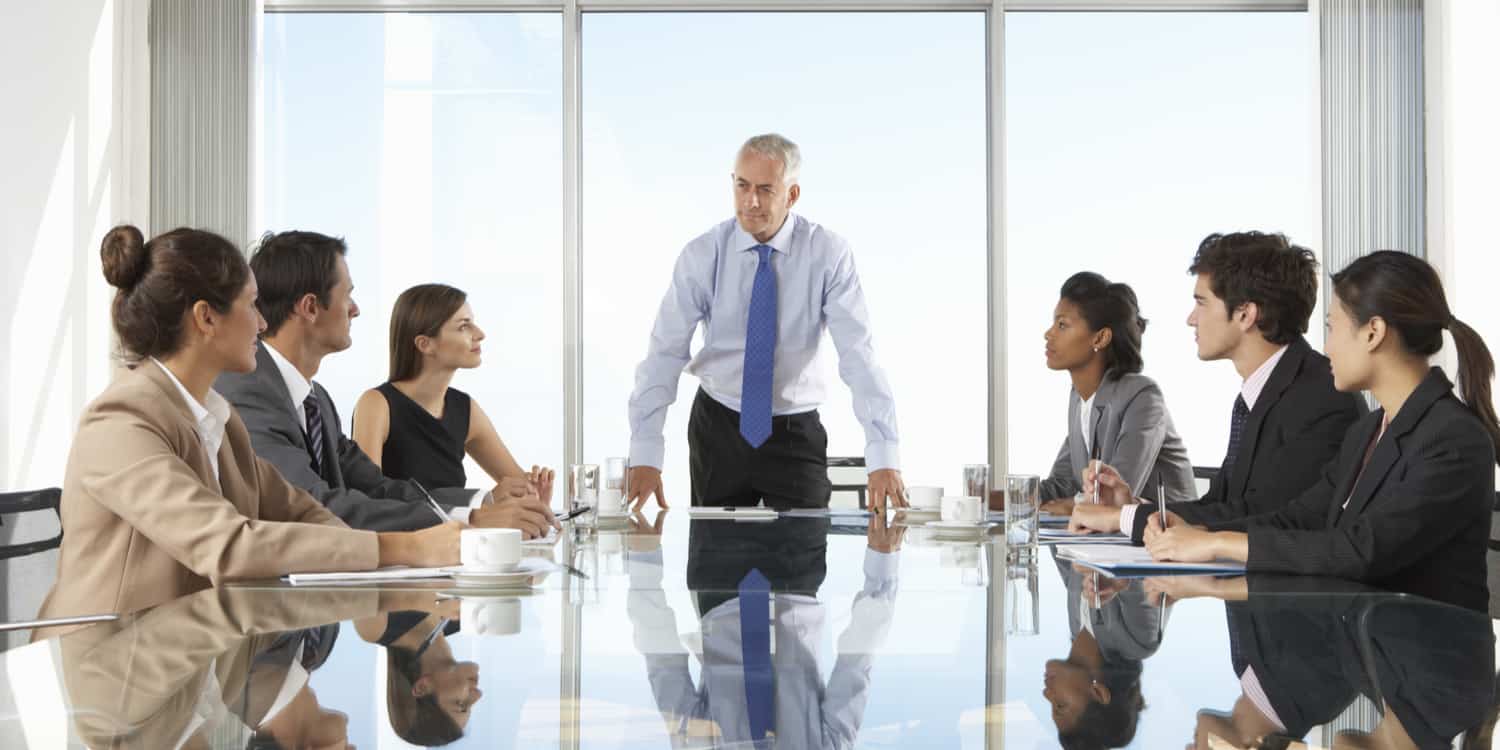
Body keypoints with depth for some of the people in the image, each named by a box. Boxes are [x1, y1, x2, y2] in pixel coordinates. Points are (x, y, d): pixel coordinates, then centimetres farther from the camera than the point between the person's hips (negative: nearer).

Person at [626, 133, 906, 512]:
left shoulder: (828, 254, -13)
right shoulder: (702, 255, -10)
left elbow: (859, 355, -18)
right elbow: (665, 353, -12)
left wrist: (883, 458, -27)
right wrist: (644, 457, -20)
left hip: (797, 436, -1)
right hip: (717, 429, 1)